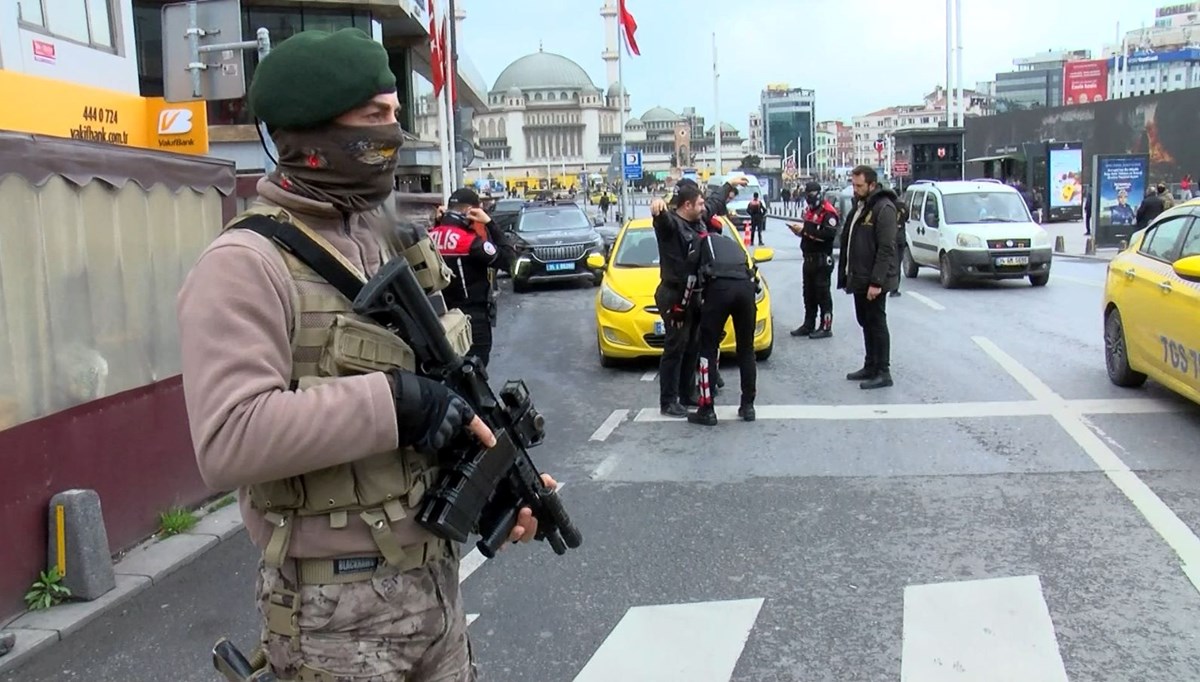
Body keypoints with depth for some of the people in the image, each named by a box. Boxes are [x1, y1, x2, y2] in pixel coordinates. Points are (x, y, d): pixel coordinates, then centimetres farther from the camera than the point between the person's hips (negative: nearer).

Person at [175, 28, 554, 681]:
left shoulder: (390, 241, 10)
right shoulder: (246, 263, -15)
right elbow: (226, 440, -27)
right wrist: (396, 401, -26)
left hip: (434, 578, 7)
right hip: (339, 612, -7)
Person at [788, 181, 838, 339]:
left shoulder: (828, 212, -15)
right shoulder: (810, 210, 16)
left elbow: (830, 233, -28)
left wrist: (805, 230, -24)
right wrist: (799, 230, 3)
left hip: (822, 259, -9)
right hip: (809, 258, 9)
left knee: (822, 293, -4)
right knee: (808, 293, 13)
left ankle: (826, 327, 2)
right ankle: (809, 325, 21)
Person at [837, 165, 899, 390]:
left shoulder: (884, 208, -14)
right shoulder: (860, 207, 15)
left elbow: (886, 249, -20)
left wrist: (876, 281, -23)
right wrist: (846, 276, 16)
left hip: (873, 281, -9)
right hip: (859, 279, 9)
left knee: (876, 324, -3)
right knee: (866, 323, 14)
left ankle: (883, 372, 3)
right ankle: (870, 366, 23)